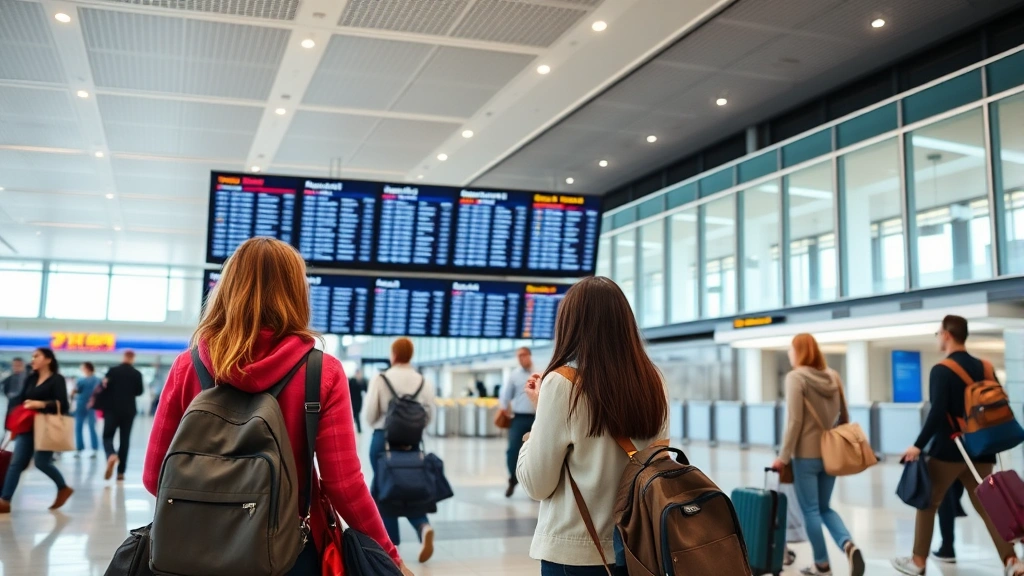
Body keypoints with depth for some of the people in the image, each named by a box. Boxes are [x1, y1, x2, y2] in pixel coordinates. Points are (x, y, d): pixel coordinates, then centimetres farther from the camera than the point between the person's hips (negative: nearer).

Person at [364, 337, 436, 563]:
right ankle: (424, 527, -11)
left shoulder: (380, 379, -8)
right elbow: (429, 415, 1)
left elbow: (369, 414, -7)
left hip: (384, 438, -2)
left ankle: (391, 541, 15)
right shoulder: (423, 382, -1)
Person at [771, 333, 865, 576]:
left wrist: (783, 456, -11)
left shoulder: (796, 377, -12)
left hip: (806, 455, -6)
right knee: (825, 507, 17)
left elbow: (795, 421, -17)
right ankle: (848, 544, -6)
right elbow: (844, 416, 11)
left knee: (810, 511, 8)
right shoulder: (833, 376, 6)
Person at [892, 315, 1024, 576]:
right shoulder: (984, 368, 9)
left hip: (948, 450, -6)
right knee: (986, 506, 9)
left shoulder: (941, 371, -11)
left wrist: (919, 445, -16)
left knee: (928, 504, 8)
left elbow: (937, 413, -20)